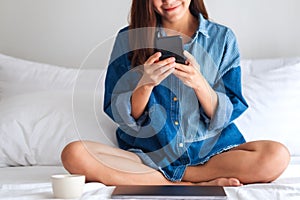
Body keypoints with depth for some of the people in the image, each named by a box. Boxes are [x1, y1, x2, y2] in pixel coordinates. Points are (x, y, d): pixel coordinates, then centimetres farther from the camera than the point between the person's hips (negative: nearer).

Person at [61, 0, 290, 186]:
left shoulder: (222, 38, 4)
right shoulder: (129, 39, 3)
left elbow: (227, 116, 0)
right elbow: (121, 116, 0)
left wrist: (199, 84, -18)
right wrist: (146, 84, -19)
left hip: (209, 151, 0)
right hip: (146, 153, 0)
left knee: (277, 156, -27)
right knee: (74, 154, -26)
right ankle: (197, 185, -18)